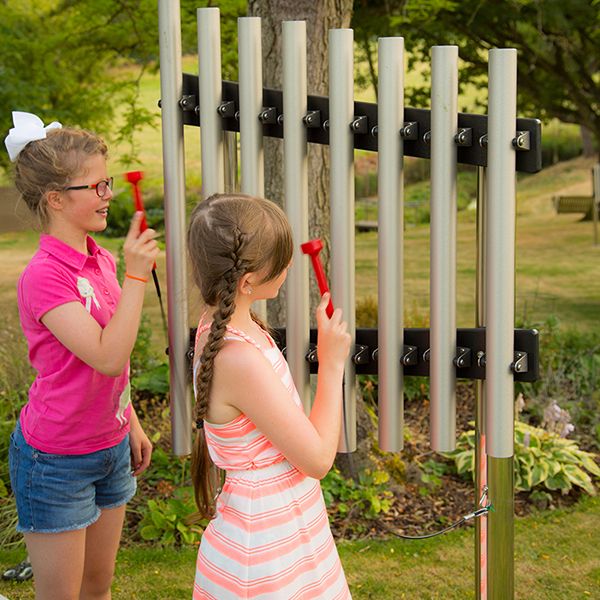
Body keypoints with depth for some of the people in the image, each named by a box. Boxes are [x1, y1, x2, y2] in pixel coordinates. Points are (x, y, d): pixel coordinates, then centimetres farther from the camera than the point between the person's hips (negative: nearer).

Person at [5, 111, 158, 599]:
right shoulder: (43, 276, -22)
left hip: (109, 449, 7)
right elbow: (107, 357, -29)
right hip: (56, 461, -7)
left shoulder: (103, 262, 2)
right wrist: (137, 275, -30)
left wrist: (132, 424, 19)